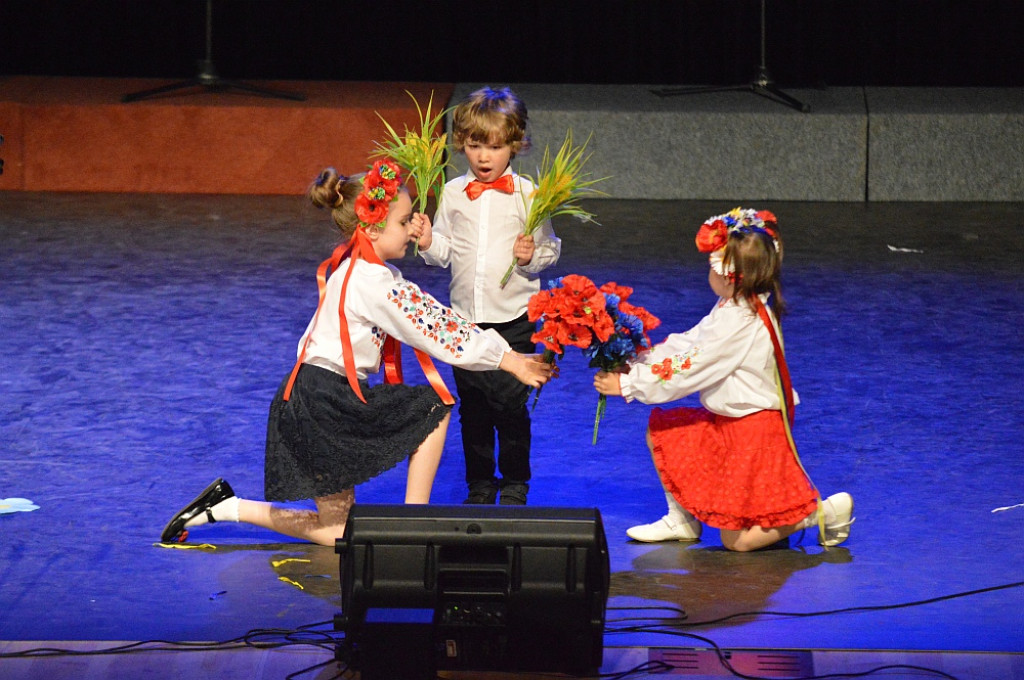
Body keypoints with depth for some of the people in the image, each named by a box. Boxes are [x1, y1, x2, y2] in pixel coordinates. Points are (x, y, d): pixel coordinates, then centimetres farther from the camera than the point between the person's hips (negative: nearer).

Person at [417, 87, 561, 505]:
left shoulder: (527, 194, -5)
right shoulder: (453, 193, 4)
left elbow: (550, 248, 0)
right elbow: (444, 252, 10)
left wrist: (533, 255, -20)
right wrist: (428, 243, -10)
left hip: (513, 319, -3)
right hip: (464, 319, 3)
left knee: (510, 404, -1)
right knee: (472, 408, 10)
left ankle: (515, 486, 15)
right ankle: (480, 484, 22)